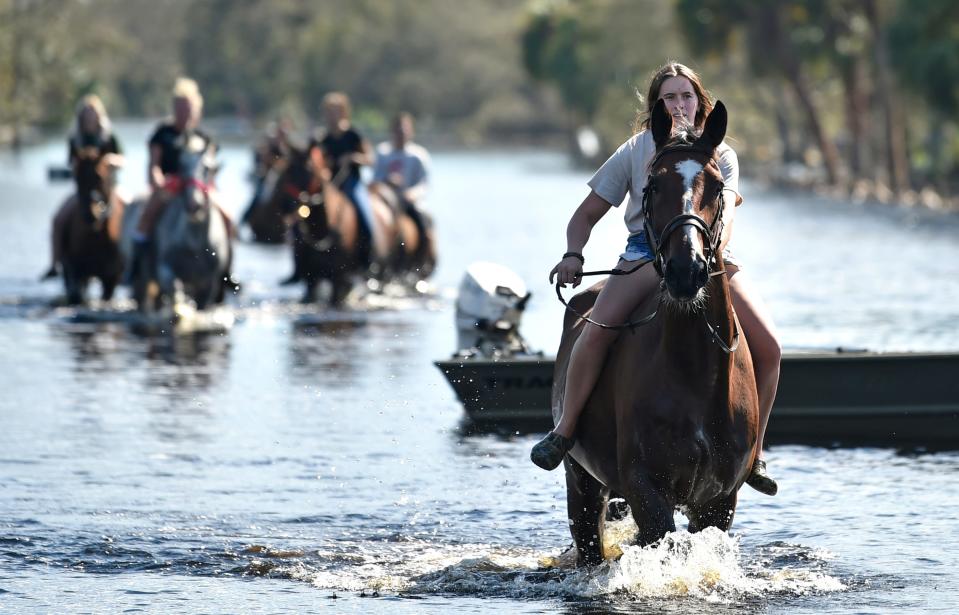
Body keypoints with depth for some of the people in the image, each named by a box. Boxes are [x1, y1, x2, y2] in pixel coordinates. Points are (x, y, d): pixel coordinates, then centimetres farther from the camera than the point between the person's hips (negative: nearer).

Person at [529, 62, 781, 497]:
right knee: (598, 327, -31)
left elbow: (725, 209, -6)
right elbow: (586, 216, 13)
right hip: (646, 251, -2)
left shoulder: (721, 155, 13)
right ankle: (565, 431, -19)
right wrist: (573, 256, -7)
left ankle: (753, 451, 0)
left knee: (768, 345, -16)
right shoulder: (637, 150, 11)